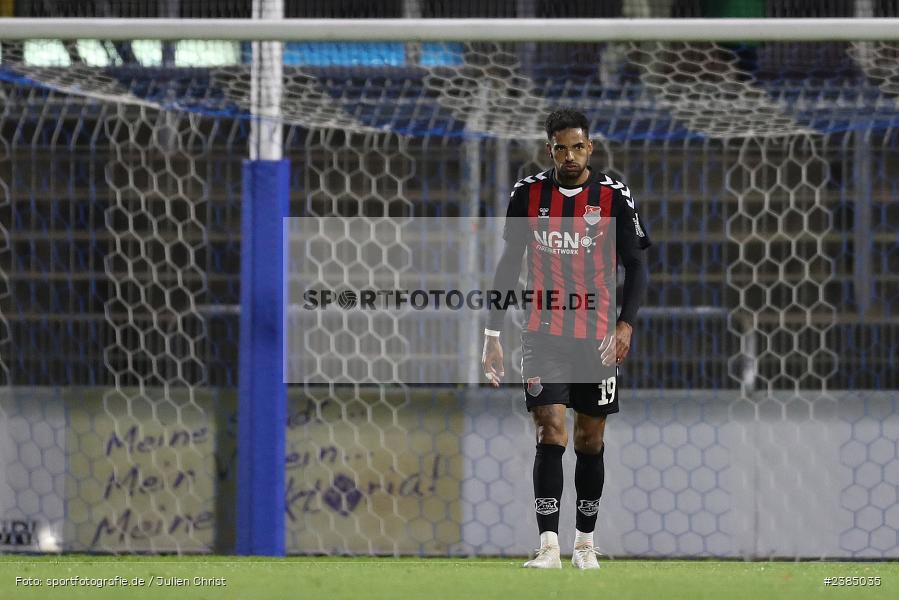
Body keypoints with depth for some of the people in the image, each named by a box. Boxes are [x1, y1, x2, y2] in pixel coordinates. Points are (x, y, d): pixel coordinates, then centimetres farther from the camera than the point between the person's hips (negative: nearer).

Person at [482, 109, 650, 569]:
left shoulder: (613, 196, -4)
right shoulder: (528, 194, 0)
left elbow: (636, 267, -2)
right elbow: (509, 264, 8)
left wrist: (625, 325, -16)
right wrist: (492, 333, 4)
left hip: (596, 337, 0)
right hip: (543, 336, 0)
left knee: (590, 441, 8)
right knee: (550, 434, -12)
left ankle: (585, 543, 22)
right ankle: (549, 546, -16)